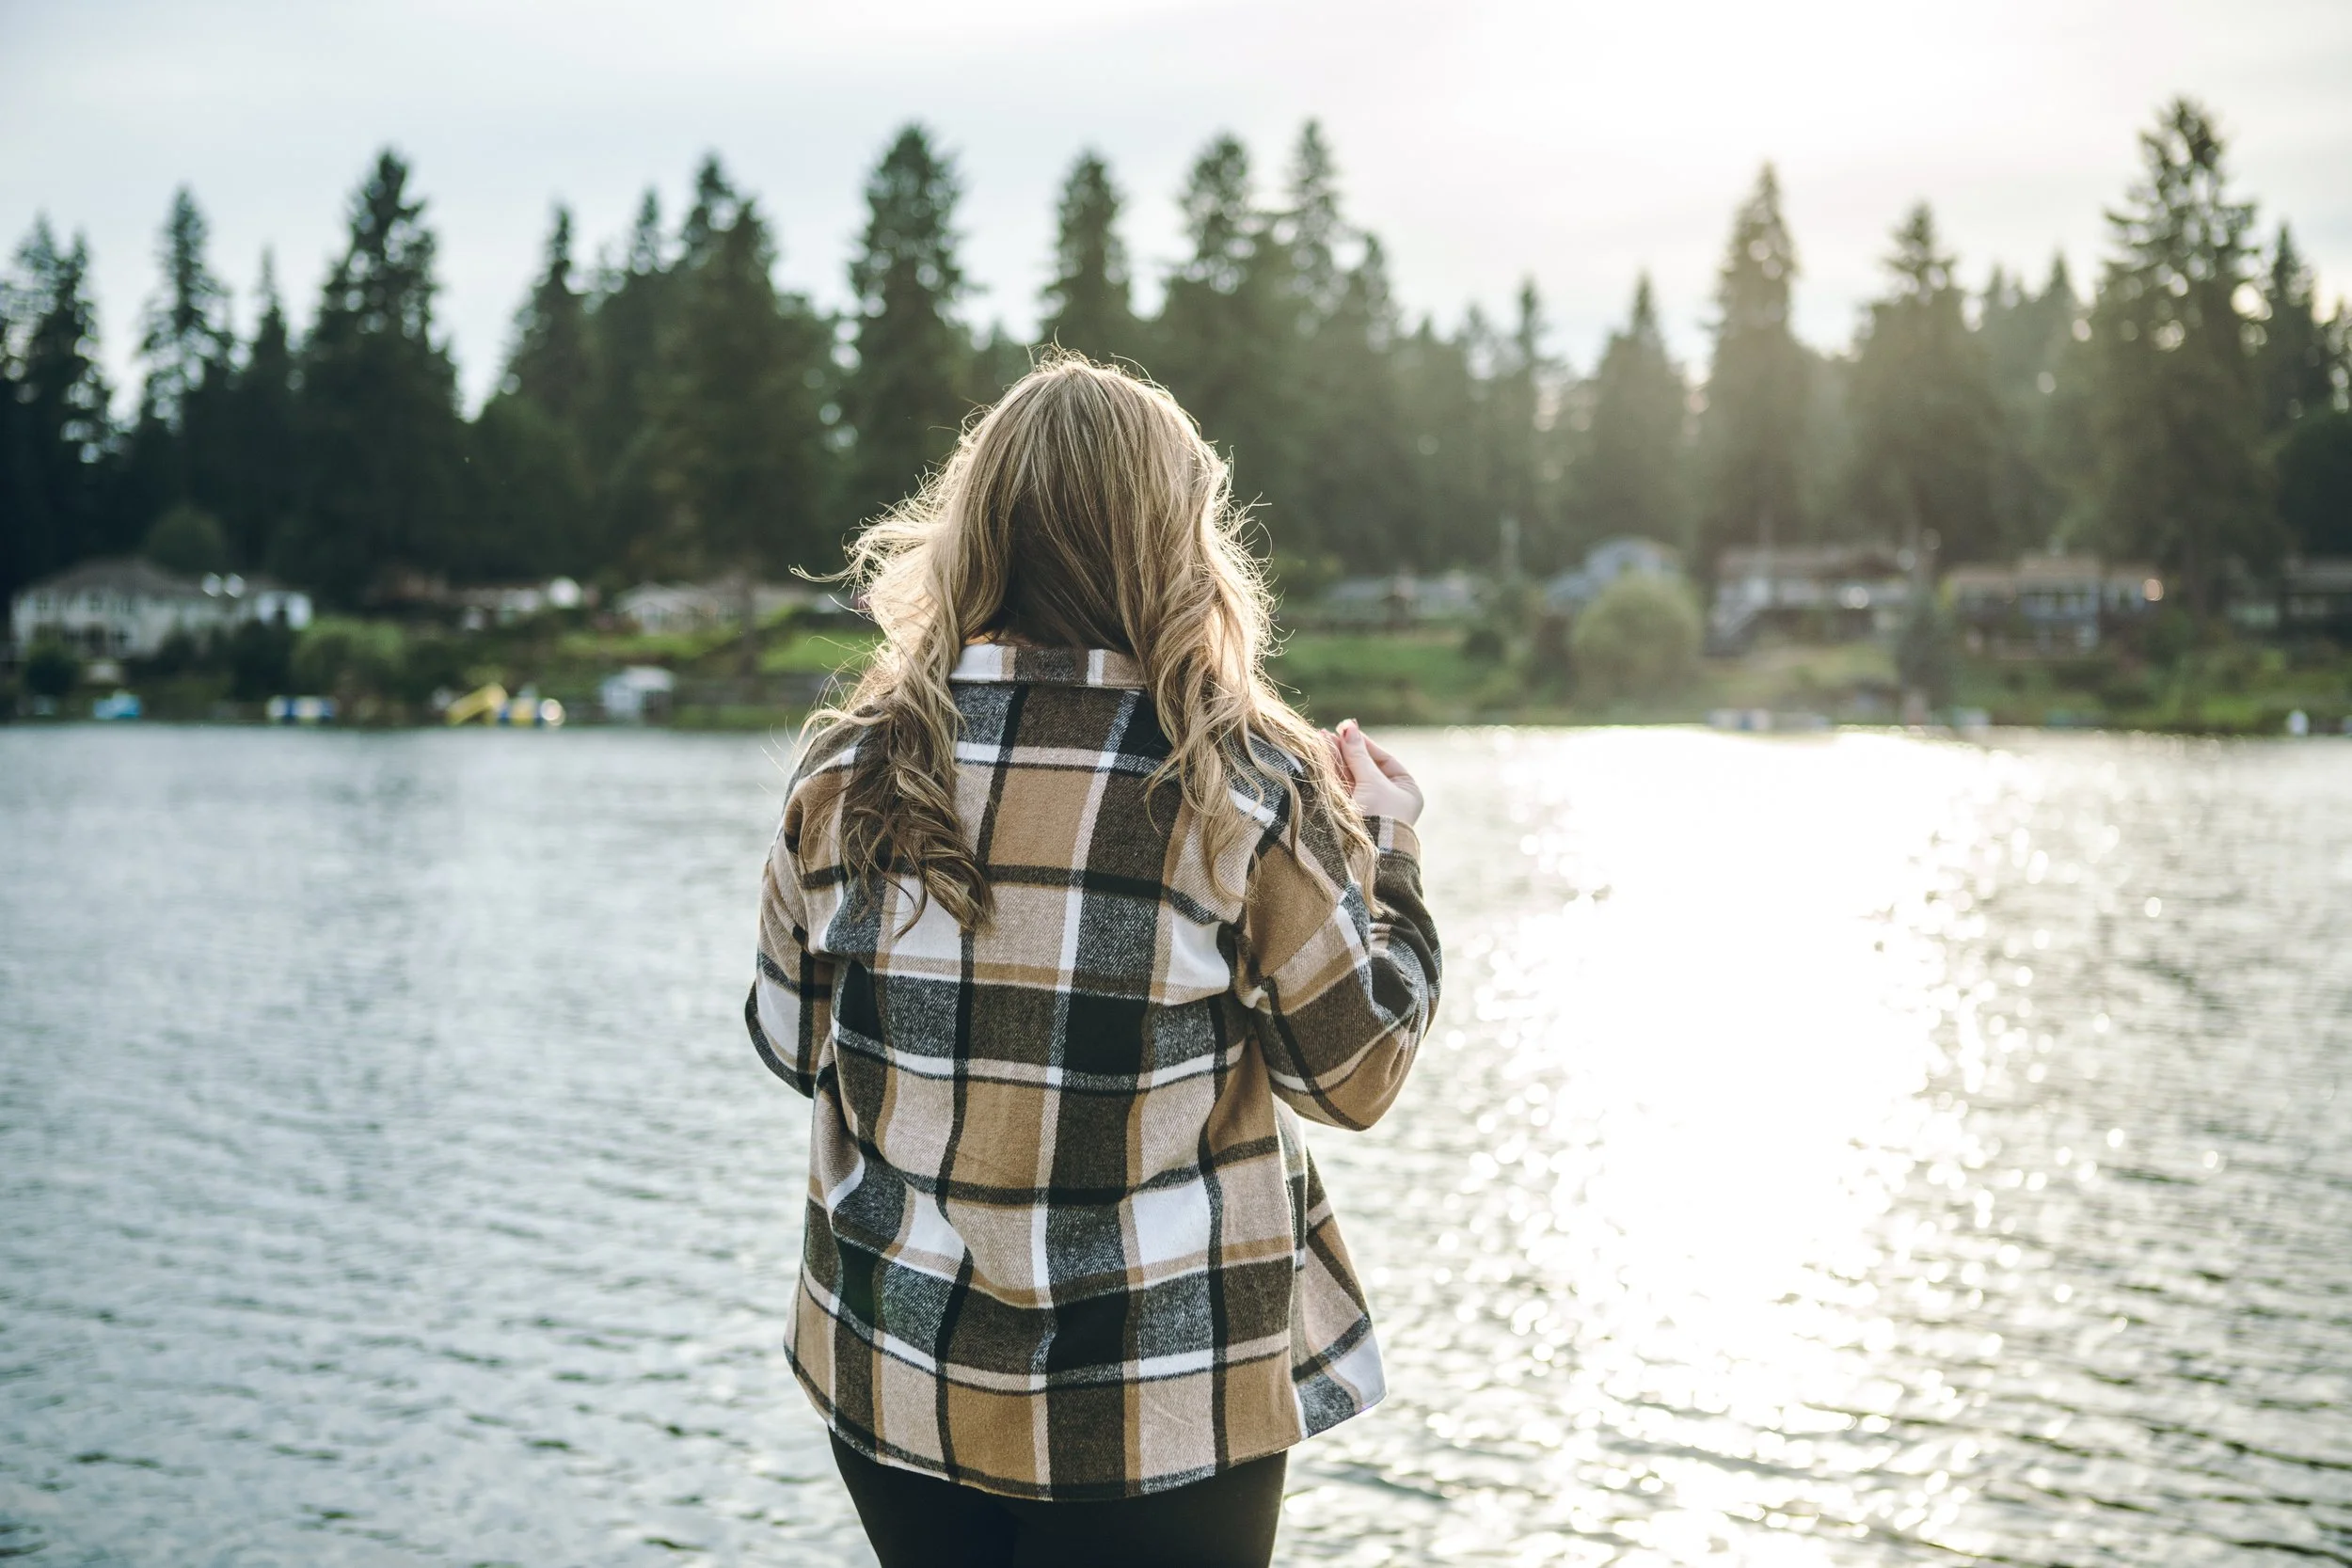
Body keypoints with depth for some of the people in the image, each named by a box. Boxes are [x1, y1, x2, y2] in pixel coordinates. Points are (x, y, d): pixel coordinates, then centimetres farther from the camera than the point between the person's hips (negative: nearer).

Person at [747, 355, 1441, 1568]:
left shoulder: (852, 772, -7)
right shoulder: (1249, 789, -14)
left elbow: (793, 1044, 4)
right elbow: (1357, 1076, -5)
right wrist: (1385, 843, 8)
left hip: (895, 1378, 3)